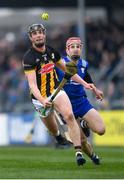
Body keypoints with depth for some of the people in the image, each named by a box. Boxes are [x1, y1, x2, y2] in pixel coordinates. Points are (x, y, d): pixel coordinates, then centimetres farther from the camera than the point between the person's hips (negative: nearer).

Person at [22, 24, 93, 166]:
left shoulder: (51, 51, 1)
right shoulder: (28, 58, -18)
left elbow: (66, 69, 17)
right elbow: (32, 84, -28)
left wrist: (84, 83, 13)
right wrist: (42, 100, -44)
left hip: (56, 91, 3)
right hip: (41, 97, -3)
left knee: (69, 115, -23)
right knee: (53, 130, 7)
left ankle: (78, 152, -26)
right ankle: (58, 136, 47)